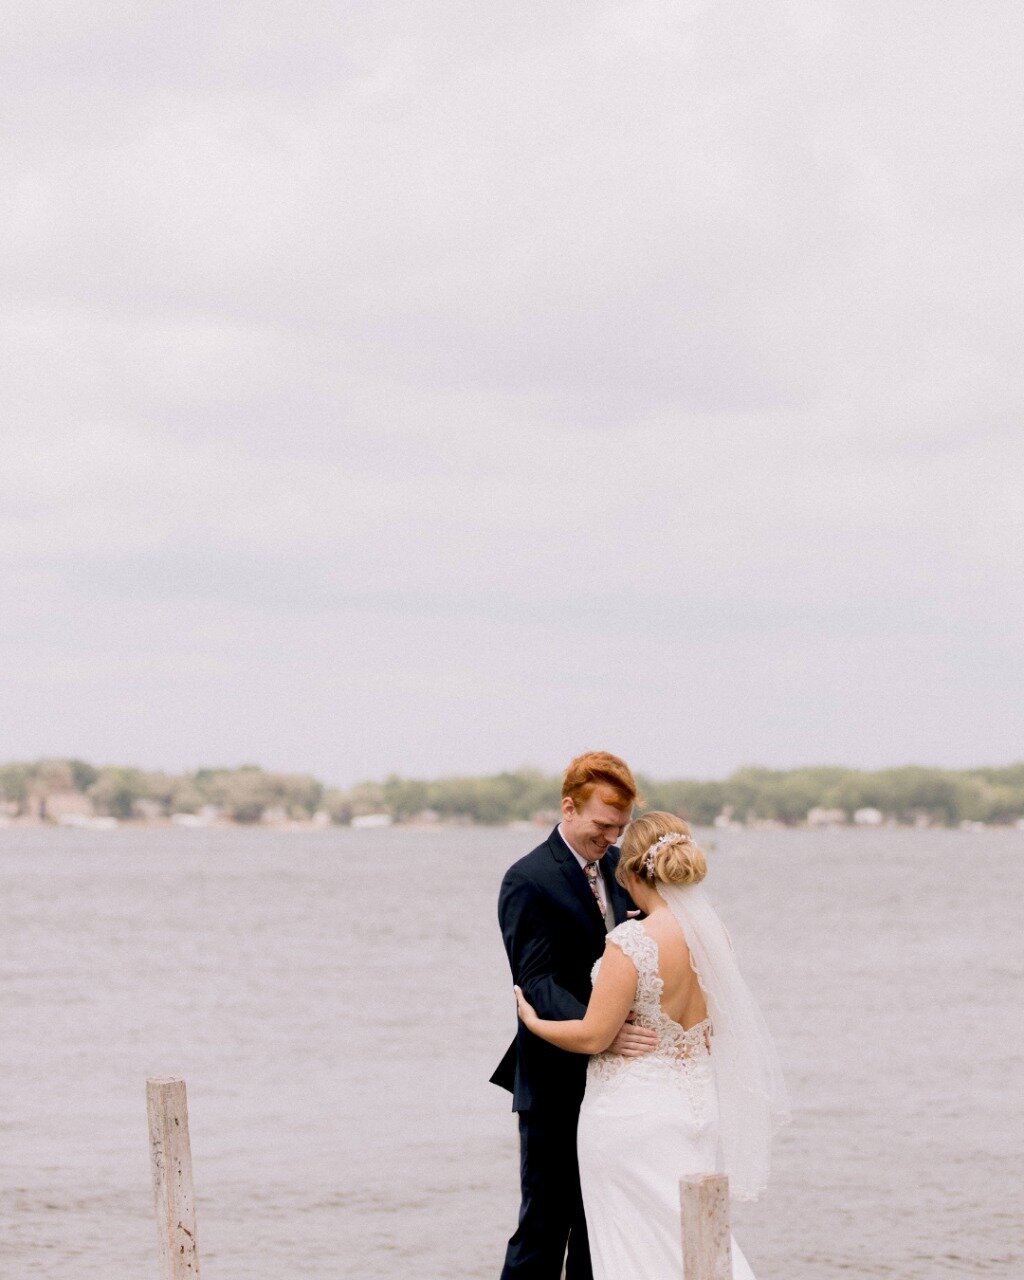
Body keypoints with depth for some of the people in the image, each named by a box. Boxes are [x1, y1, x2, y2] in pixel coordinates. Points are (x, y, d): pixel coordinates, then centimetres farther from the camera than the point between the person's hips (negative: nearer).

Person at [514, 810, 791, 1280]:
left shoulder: (630, 943, -20)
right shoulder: (715, 936, 1)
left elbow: (593, 1036, -15)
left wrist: (534, 1023, 2)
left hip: (633, 1113, -7)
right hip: (699, 1104, 7)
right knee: (697, 1242, 15)